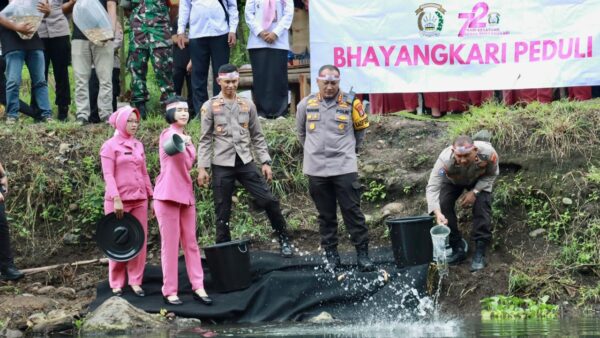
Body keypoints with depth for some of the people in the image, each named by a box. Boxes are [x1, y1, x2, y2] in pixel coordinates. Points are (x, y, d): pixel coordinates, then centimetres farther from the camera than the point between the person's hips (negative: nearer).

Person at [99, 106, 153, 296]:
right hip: (119, 201, -5)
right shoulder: (110, 146, -3)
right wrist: (116, 199, -19)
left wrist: (151, 197, 13)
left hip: (139, 200, 5)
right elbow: (108, 175, -10)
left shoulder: (138, 145, 13)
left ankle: (135, 281, 8)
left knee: (140, 241, 2)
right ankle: (117, 284, 7)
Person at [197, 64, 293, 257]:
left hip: (245, 162, 2)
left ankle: (283, 240, 10)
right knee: (223, 212, 2)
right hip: (222, 165, -2)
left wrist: (265, 162, 3)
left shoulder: (247, 105, 10)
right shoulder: (210, 107, 2)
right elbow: (205, 140, 1)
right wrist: (202, 167, -6)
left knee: (268, 200, -6)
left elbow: (257, 137, 12)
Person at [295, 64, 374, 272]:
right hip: (317, 169, 2)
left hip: (345, 168, -2)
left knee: (352, 211, -2)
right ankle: (331, 254, 15)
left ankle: (362, 253, 3)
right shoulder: (306, 105, 3)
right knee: (326, 215, 8)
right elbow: (301, 132, 19)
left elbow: (360, 130, 12)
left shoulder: (350, 103, -2)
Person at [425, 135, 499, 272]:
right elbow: (432, 188, -46)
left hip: (479, 180, 0)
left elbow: (492, 174, -17)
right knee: (443, 204, -20)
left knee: (482, 204, -22)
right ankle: (457, 249, -4)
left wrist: (475, 191, -30)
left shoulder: (488, 153, -40)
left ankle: (480, 253, -14)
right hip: (452, 181, 0)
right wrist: (437, 213, -62)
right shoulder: (445, 160, -45)